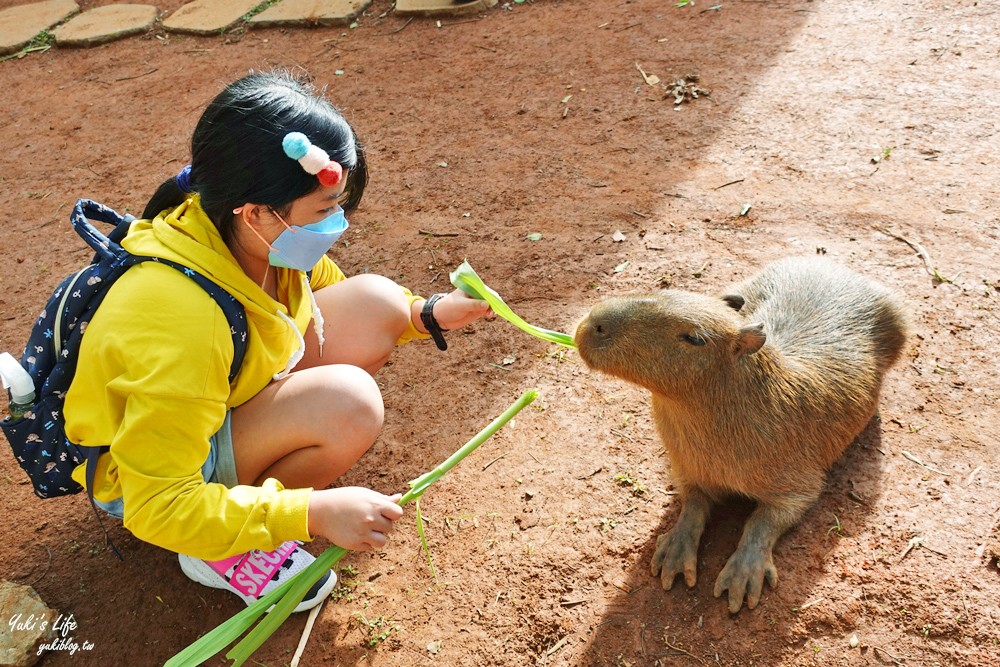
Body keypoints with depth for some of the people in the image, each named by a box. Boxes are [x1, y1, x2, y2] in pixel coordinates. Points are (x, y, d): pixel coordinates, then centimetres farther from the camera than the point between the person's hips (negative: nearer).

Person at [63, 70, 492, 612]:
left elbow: (324, 291, 7)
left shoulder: (264, 239, -16)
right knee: (349, 404, -32)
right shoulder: (179, 325, -39)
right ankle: (226, 551, -8)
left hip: (230, 398, 7)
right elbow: (158, 506, -33)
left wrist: (427, 315, -7)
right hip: (150, 480, -7)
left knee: (378, 303, -8)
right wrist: (314, 513, -38)